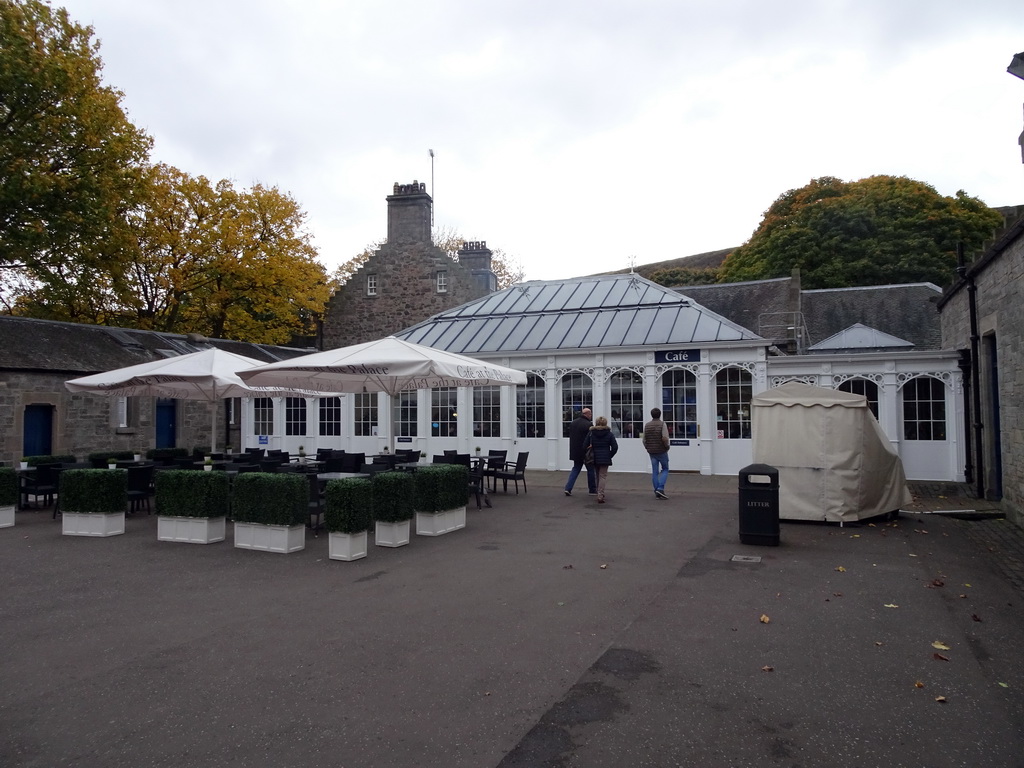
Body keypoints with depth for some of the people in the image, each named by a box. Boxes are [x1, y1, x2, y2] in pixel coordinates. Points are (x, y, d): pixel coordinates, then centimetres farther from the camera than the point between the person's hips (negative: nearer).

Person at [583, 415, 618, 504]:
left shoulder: (590, 433, 2)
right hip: (605, 459, -3)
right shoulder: (609, 434, -1)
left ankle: (600, 493, 28)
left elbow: (584, 446, 0)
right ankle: (600, 495, -13)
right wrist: (610, 455, 7)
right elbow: (615, 447, -4)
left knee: (598, 476, 18)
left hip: (594, 458, 3)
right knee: (603, 476, -1)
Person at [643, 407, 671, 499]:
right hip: (662, 451, -4)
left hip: (652, 452, 4)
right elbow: (665, 438, -23)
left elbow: (644, 440, 4)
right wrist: (667, 446, -6)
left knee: (654, 472, 8)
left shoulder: (647, 425, 3)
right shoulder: (662, 424, -11)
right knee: (665, 469, 11)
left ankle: (657, 493, 9)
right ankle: (660, 488, -6)